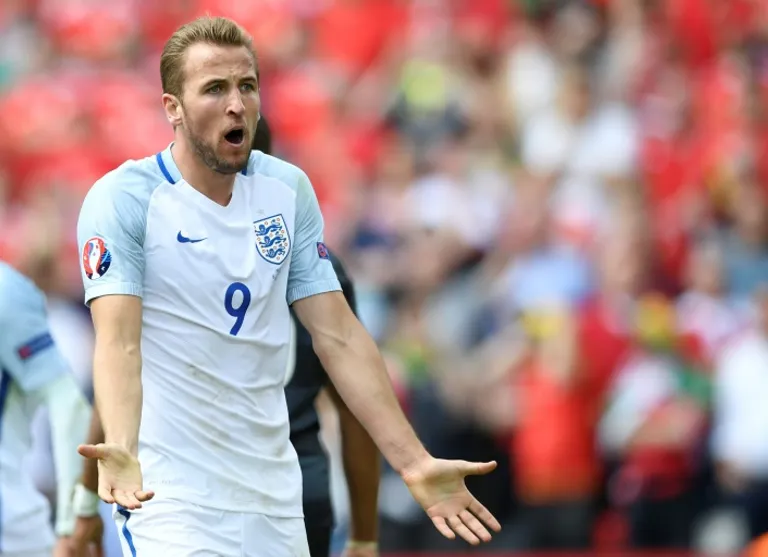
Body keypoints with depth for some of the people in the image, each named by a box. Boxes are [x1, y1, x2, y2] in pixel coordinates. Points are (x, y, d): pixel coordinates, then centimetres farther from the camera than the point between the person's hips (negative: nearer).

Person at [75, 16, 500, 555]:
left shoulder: (288, 191, 8)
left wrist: (415, 464, -2)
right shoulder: (123, 200, -9)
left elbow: (339, 337, 6)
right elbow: (118, 343, -19)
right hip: (170, 499, -5)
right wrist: (121, 451, -38)